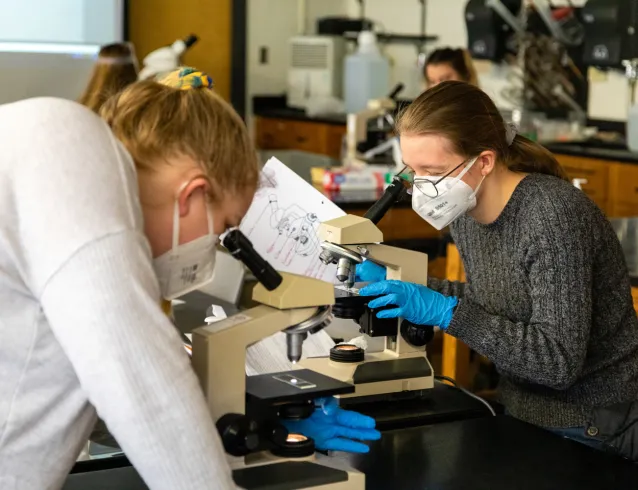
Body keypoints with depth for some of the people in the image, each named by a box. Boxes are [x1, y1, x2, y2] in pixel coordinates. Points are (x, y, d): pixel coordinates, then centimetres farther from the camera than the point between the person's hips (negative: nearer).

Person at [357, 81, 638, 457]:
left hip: (590, 432, -7)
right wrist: (403, 287, 2)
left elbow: (559, 362, -27)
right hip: (524, 412, 8)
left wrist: (445, 311, -28)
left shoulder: (553, 216, -25)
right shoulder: (466, 212, -1)